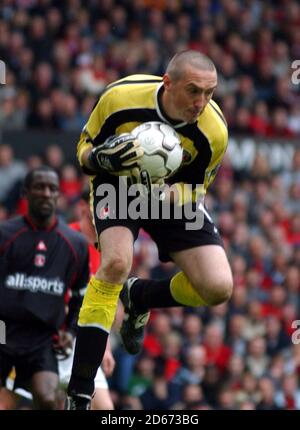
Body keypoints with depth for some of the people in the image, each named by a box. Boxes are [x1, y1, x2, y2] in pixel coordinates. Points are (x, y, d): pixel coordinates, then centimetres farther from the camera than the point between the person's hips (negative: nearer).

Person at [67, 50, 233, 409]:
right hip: (116, 185, -2)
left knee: (218, 288, -15)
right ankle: (78, 395, -27)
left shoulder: (214, 131, -23)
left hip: (175, 195, 2)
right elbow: (84, 148, -8)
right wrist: (100, 158, -33)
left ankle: (139, 297, 20)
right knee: (116, 261, -31)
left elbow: (196, 187, -5)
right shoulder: (121, 97, -27)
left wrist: (168, 195, -28)